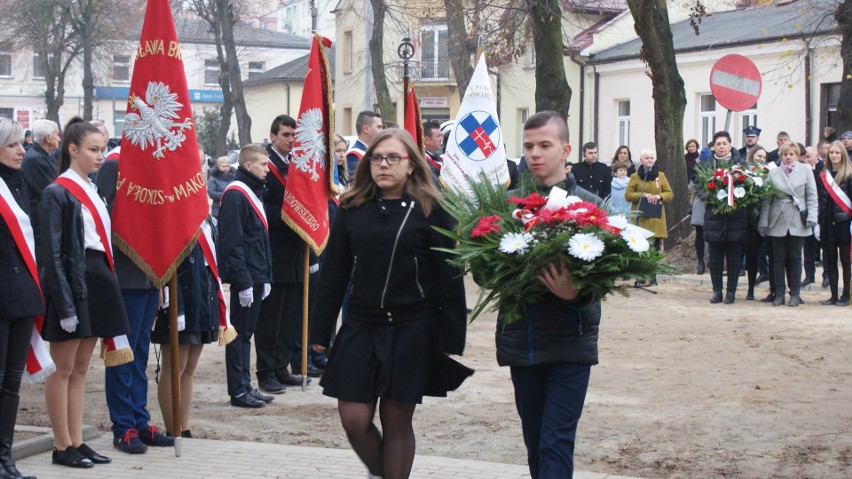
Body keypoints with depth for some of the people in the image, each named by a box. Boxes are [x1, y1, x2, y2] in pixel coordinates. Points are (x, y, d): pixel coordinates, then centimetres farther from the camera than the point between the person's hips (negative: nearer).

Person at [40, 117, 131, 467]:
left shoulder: (93, 191, 14)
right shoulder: (57, 193, -10)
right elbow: (52, 254, -14)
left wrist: (108, 283, 10)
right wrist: (65, 304, -19)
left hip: (97, 282, 8)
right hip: (70, 283, -8)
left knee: (80, 369, 12)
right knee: (63, 369, 1)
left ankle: (77, 442, 17)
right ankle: (62, 447, 7)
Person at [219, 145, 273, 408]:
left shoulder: (255, 193, 16)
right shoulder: (235, 195, -15)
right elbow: (232, 243, -20)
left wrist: (265, 276, 16)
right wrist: (243, 282, -22)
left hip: (256, 276, 9)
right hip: (244, 279, -9)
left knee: (246, 334, 14)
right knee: (239, 334, -2)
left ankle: (245, 387, 20)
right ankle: (238, 391, 4)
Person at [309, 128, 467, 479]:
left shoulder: (430, 211, -4)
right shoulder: (351, 209, 5)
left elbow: (449, 279, -5)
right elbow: (333, 275, 8)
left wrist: (451, 340, -9)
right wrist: (320, 332, 5)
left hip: (413, 331, -3)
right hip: (360, 328, 3)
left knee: (396, 420, 3)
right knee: (354, 420, 1)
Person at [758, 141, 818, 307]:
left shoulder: (805, 170, 4)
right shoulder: (773, 173, 6)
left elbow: (812, 195, 2)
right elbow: (766, 199, 6)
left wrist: (811, 216, -8)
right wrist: (763, 222, 1)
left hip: (797, 221, -1)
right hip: (778, 221, 1)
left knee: (795, 257, 3)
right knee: (779, 258, 3)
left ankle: (795, 293, 9)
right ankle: (779, 293, 9)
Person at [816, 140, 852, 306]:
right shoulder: (823, 176, 10)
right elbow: (820, 201, 10)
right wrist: (817, 222, 4)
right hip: (828, 223, 4)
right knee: (830, 260, 6)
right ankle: (834, 296, 12)